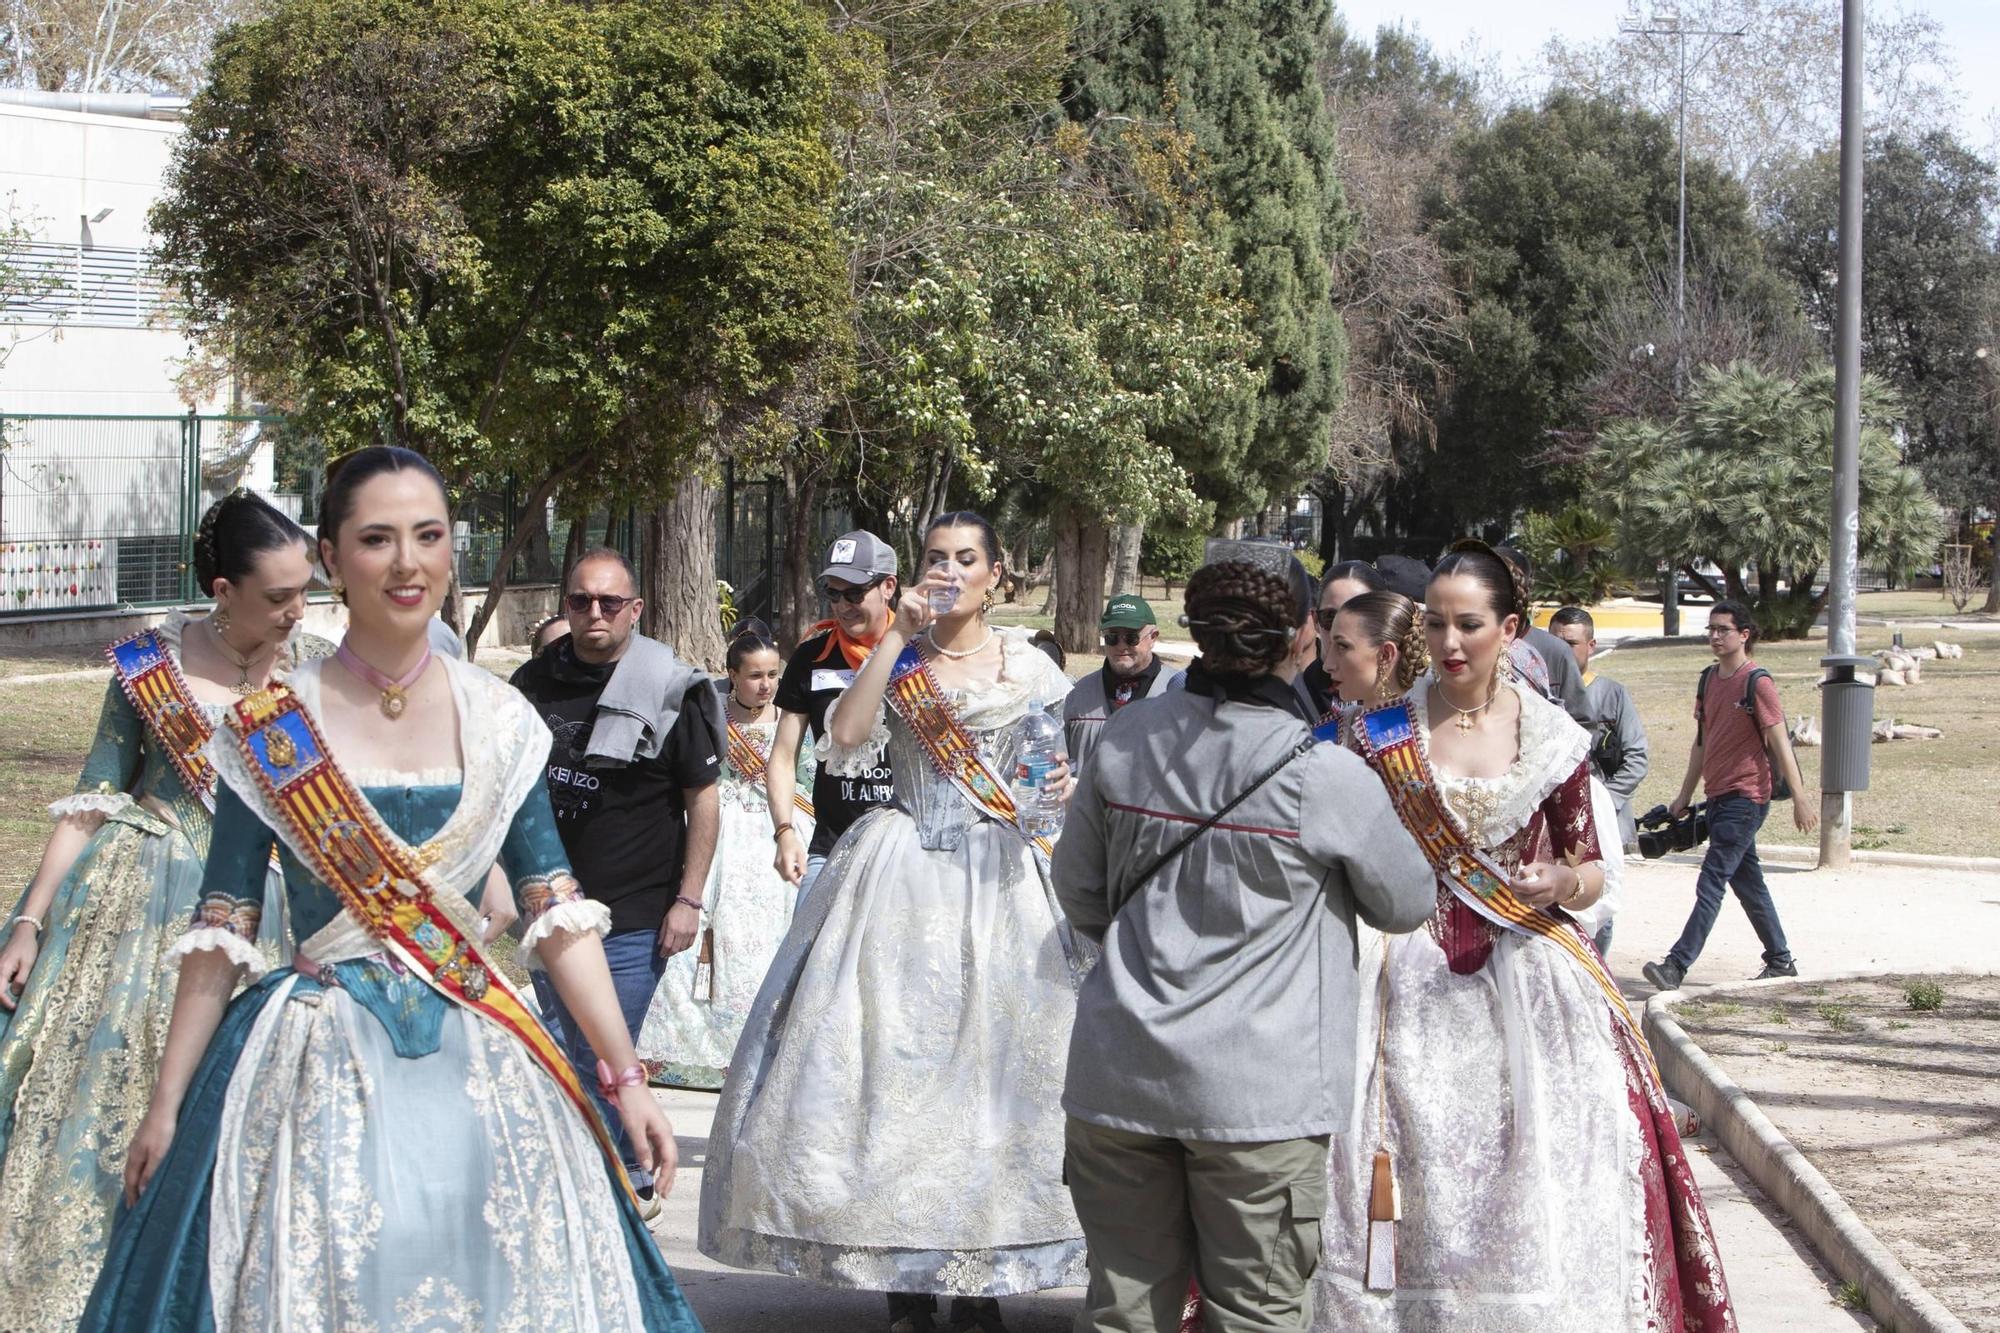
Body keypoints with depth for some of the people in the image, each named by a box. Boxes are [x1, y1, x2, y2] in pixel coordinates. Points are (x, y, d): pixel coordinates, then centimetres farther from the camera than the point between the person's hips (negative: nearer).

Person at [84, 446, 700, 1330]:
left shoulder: (500, 722, 3)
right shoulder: (272, 730, -4)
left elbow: (557, 913, 4)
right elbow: (219, 931, -1)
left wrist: (625, 1077, -1)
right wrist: (166, 1106, -1)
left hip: (479, 1064, 2)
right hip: (320, 1067, -2)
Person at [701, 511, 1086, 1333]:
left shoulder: (1029, 668, 7)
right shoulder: (897, 662, 7)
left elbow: (1068, 767, 11)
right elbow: (843, 745, -8)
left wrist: (1067, 784, -12)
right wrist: (896, 639, -9)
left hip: (1000, 884, 0)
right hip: (902, 880, 0)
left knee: (994, 1062, -2)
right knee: (894, 1058, -4)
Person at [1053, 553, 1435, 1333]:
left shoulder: (1125, 740, 0)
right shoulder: (1327, 777, -13)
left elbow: (1077, 890, 12)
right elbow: (1408, 906, 3)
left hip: (1118, 1077, 4)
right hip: (1259, 1093, -4)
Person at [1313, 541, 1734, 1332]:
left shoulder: (1551, 738, 3)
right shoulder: (1379, 733, 3)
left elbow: (1594, 870, 8)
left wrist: (1564, 883, -13)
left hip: (1527, 981, 0)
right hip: (1413, 985, 0)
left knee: (1534, 1184, -2)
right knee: (1406, 1175, -2)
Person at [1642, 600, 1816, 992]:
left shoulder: (1756, 681, -11)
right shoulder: (1709, 680, 12)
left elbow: (1779, 743, -13)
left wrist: (1800, 799, -15)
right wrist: (1685, 796, 21)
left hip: (1746, 796, -8)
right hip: (1718, 797, 8)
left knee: (1711, 881, -12)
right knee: (1748, 881, 15)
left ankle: (1676, 965, -17)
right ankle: (1781, 960, 26)